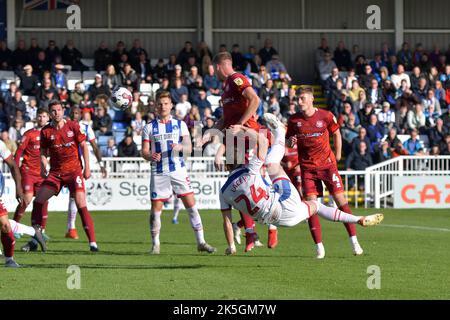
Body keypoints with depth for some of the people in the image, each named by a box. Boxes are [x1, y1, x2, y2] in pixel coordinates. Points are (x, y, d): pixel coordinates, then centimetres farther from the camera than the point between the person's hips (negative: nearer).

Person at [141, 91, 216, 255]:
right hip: (158, 172, 0)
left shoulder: (180, 124, 9)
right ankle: (155, 244, 12)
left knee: (191, 204, -6)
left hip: (178, 169, 0)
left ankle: (201, 242, -1)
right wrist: (151, 156, -21)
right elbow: (144, 151, 2)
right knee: (156, 209, -2)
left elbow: (189, 148, 1)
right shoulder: (149, 127, 7)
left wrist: (180, 146, -21)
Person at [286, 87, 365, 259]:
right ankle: (319, 246, -2)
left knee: (341, 199, -5)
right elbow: (288, 142, 11)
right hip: (307, 166, 1)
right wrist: (291, 141, -12)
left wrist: (337, 155, 9)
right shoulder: (294, 120, -1)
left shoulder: (325, 116, -5)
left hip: (327, 164, -1)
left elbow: (336, 134, 11)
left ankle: (354, 241, 2)